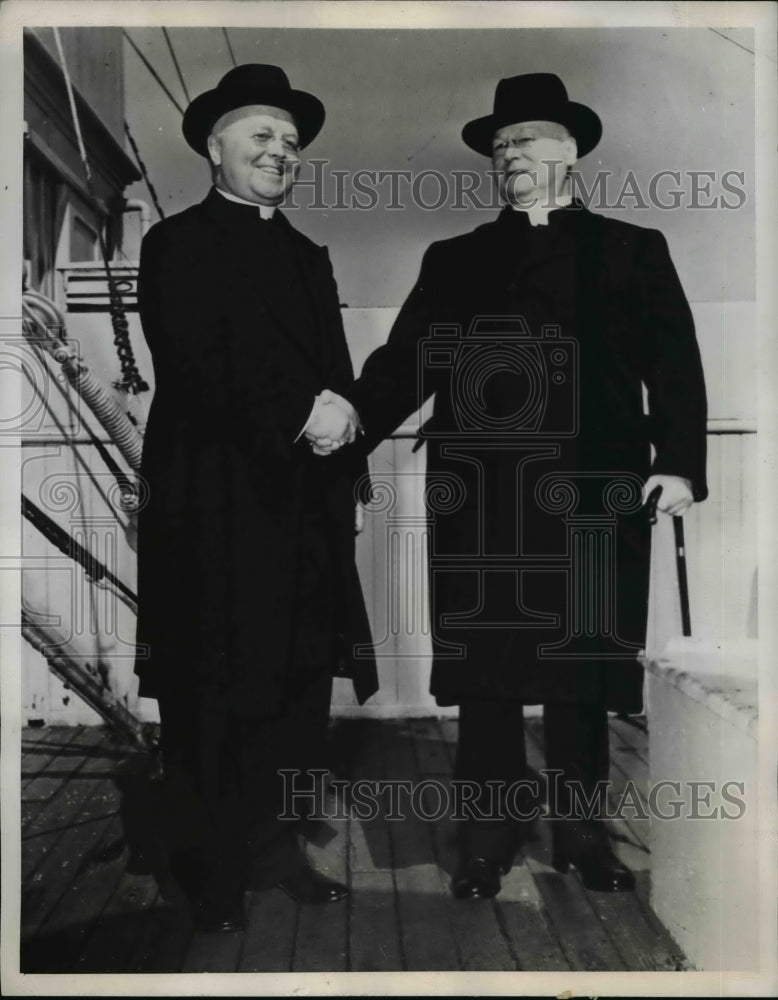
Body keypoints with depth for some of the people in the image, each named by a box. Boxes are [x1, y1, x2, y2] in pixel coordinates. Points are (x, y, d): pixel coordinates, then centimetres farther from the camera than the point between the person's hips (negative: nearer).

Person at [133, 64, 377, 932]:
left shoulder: (307, 255, 20)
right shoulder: (178, 243, -1)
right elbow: (196, 370, -14)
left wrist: (341, 421, -1)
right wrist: (301, 415, -16)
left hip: (304, 506, 7)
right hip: (216, 508, -6)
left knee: (296, 688, 10)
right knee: (212, 699, 2)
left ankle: (277, 849, 26)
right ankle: (212, 878, 18)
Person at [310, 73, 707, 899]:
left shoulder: (632, 250, 13)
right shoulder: (454, 260, 17)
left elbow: (673, 365, 6)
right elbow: (408, 358, 6)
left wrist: (678, 462, -7)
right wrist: (358, 414, -13)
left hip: (588, 495, -1)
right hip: (478, 497, 1)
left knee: (582, 670, 5)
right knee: (482, 668, 4)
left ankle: (580, 832, 22)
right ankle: (488, 834, 19)